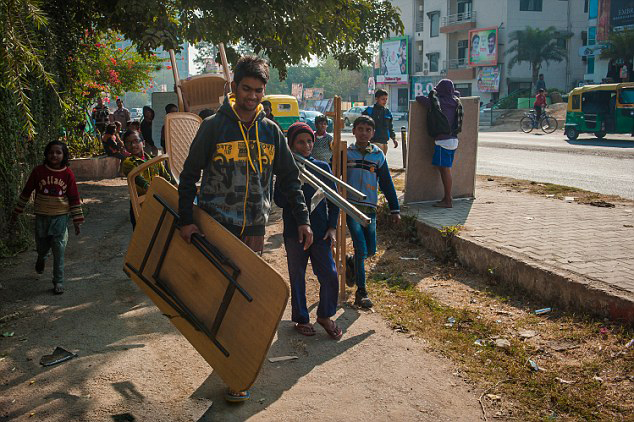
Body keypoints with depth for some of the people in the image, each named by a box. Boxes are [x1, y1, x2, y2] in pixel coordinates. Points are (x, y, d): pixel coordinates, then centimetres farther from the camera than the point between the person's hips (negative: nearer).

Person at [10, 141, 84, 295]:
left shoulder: (68, 174, -7)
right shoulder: (38, 171, -7)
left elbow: (74, 198, -2)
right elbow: (26, 192, 3)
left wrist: (77, 220, -1)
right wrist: (17, 212, 7)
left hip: (60, 217, -1)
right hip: (41, 217, 1)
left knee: (59, 251, -1)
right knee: (42, 248, 13)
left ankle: (58, 281, 12)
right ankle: (41, 259, 50)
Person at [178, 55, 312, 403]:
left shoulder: (270, 131, 6)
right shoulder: (214, 126, -4)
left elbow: (290, 178, 10)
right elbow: (189, 175, 0)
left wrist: (302, 219, 1)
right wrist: (186, 219, -7)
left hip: (254, 228, 3)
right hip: (216, 225, -3)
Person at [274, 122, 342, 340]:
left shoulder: (322, 167, 5)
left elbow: (333, 200, 9)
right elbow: (280, 201, -9)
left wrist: (332, 227, 1)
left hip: (321, 231, 2)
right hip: (294, 232, -2)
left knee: (330, 276, -1)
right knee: (297, 277, 9)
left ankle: (325, 315, 21)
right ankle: (301, 319, 25)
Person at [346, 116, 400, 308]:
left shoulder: (378, 155, 8)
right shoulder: (345, 153, 2)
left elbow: (387, 183, 11)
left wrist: (395, 210, 9)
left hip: (370, 208, 3)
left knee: (370, 250, 4)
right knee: (360, 248, -11)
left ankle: (353, 266, 36)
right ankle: (361, 292, -2)